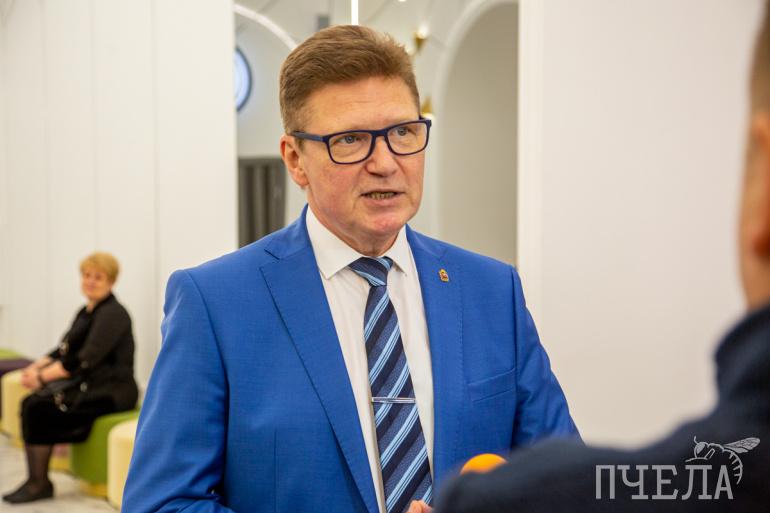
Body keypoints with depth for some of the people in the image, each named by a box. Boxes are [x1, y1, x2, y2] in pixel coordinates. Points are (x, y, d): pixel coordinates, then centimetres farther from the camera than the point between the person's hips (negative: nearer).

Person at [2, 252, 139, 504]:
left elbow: (85, 359, -21)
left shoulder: (112, 314, -12)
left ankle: (39, 484, -10)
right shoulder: (86, 312, 16)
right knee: (32, 403, -12)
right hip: (89, 384, 9)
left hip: (111, 391, -9)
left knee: (40, 407, -21)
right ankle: (36, 481, -12)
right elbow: (63, 351, 15)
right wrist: (36, 367, -4)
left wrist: (43, 376, -21)